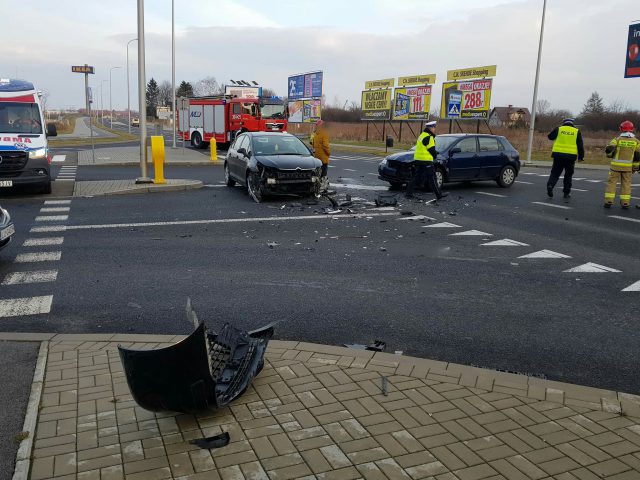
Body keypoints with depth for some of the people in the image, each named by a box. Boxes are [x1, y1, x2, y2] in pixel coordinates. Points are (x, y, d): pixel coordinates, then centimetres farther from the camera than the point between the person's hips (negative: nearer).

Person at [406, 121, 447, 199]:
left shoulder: (422, 135, 18)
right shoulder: (429, 137, -13)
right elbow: (432, 150, -13)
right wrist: (434, 156, 7)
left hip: (417, 160, 9)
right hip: (426, 160, -9)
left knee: (416, 177, 10)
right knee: (432, 178, -4)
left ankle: (409, 193, 8)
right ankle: (439, 194, 1)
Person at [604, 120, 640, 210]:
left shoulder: (618, 139, -6)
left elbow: (609, 149, -13)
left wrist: (610, 155, 10)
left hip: (616, 165, -2)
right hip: (628, 166, 2)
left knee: (612, 182, 5)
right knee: (626, 184, 9)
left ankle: (608, 201, 1)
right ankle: (625, 203, 8)